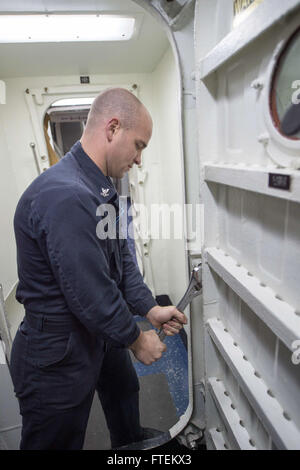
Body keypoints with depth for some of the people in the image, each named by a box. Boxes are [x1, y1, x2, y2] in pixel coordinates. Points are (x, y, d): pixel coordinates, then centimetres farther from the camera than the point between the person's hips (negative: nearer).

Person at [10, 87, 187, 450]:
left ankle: (132, 446, 61)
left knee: (124, 392, 33)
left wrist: (151, 309, 0)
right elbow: (91, 295, -29)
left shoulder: (100, 188, 2)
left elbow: (121, 257, 6)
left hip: (100, 335, 10)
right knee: (60, 441, 16)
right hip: (59, 355, -10)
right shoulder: (66, 196, -32)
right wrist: (136, 341, -12)